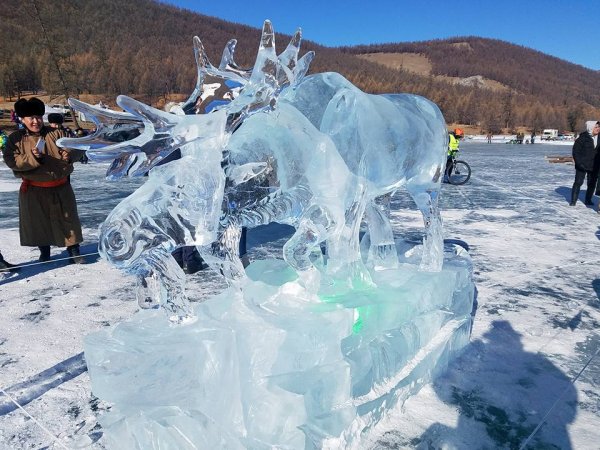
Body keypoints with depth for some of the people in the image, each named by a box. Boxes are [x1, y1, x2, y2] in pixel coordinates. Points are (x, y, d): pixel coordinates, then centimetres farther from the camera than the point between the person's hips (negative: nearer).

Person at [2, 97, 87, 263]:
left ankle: (74, 251, 16)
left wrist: (70, 154, -23)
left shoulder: (56, 134, 0)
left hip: (60, 187, 0)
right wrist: (32, 158, -25)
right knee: (39, 222, 11)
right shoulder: (15, 139, 0)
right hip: (34, 190, 0)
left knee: (68, 219, 5)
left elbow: (78, 149, -1)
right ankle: (44, 252, 29)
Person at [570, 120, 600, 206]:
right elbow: (576, 151, -11)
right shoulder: (582, 138, -12)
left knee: (592, 183, 10)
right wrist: (579, 163, -16)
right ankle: (573, 201, 4)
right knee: (578, 182, -2)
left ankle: (588, 200, 22)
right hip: (582, 166, -5)